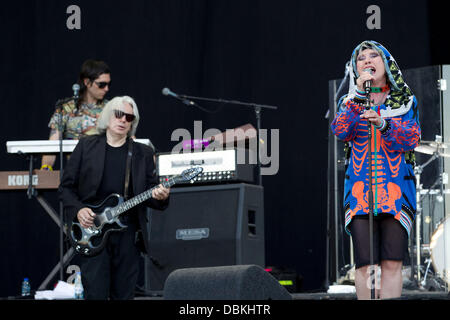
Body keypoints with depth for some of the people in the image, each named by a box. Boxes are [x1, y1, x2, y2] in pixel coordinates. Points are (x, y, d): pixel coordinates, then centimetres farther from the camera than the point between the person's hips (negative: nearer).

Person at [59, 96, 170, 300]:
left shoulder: (143, 153, 12)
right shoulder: (86, 146, 7)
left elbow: (149, 194, 11)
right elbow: (66, 186, 7)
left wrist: (159, 197, -12)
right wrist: (78, 209, -9)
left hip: (128, 233, 2)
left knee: (123, 294, 4)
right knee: (96, 292, -8)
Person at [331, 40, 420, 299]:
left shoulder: (407, 101, 14)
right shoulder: (349, 102, 17)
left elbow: (412, 139, -2)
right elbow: (341, 132, -3)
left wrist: (383, 124, -18)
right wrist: (360, 95, -9)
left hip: (396, 189, -1)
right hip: (359, 189, 1)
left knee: (392, 263, -10)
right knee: (364, 264, -8)